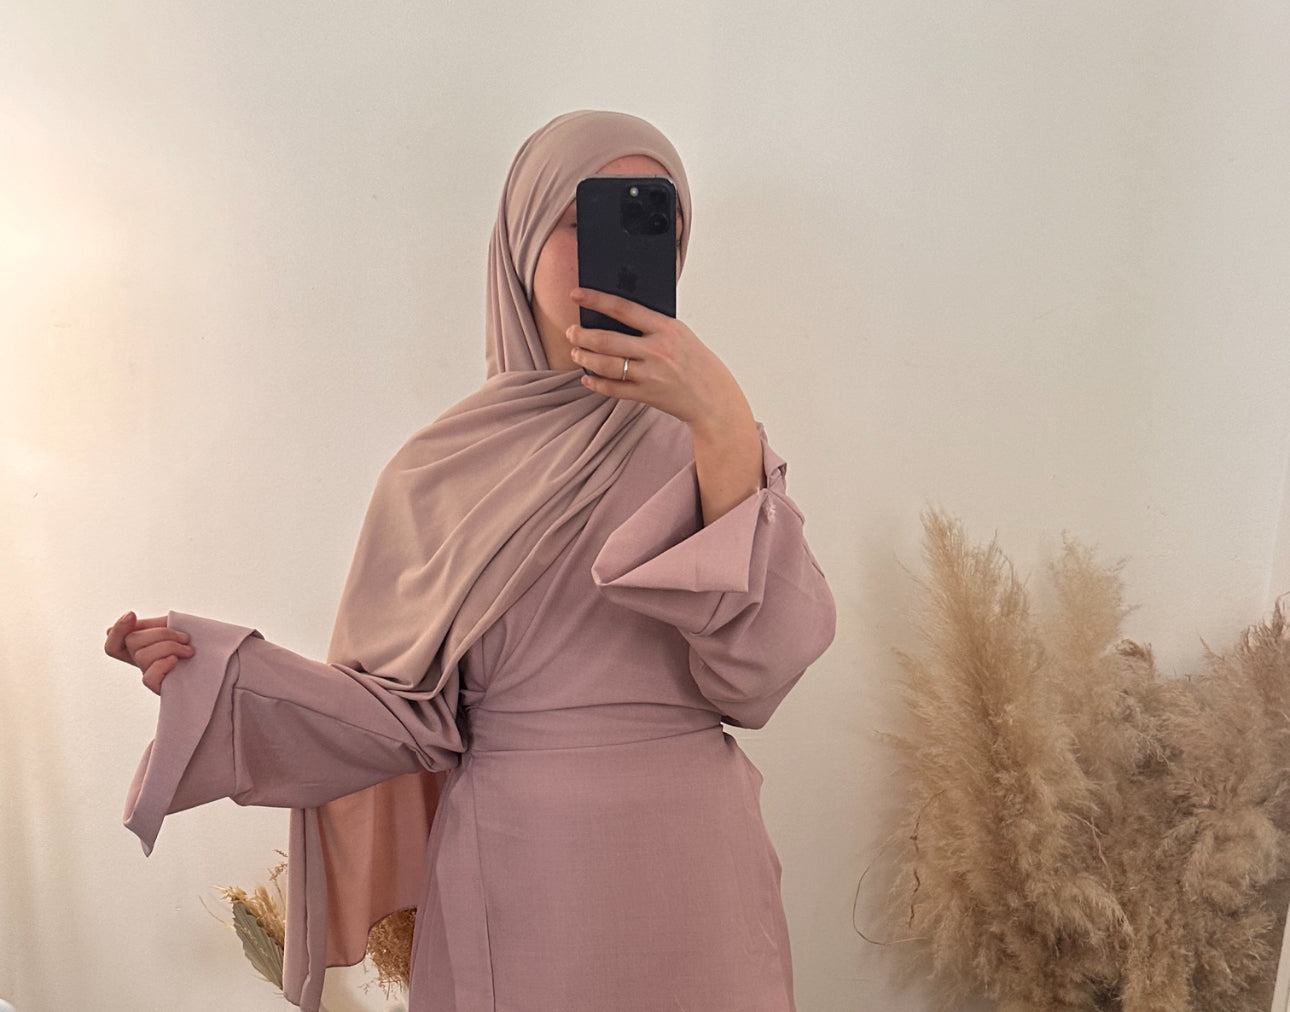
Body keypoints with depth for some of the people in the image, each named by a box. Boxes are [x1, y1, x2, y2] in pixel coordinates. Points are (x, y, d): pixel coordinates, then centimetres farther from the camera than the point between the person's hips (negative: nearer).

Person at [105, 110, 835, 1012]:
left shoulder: (701, 438, -2)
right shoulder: (443, 472, -2)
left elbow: (753, 674, -16)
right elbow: (408, 715, -1)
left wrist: (725, 422, -23)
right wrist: (218, 670, -11)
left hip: (694, 871, 1)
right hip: (512, 882, 0)